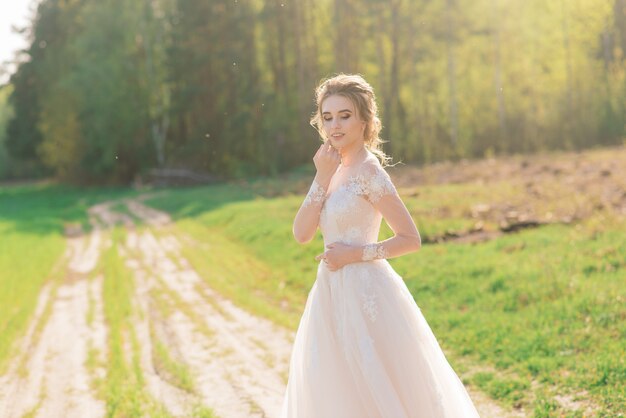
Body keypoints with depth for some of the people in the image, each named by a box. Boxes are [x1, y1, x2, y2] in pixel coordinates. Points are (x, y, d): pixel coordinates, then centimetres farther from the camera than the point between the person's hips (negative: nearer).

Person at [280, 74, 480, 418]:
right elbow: (302, 234, -2)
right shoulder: (335, 169, 9)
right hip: (334, 295, 8)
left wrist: (355, 254, -17)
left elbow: (411, 239, -14)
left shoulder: (369, 171, -13)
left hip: (365, 294, -8)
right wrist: (322, 177, -9)